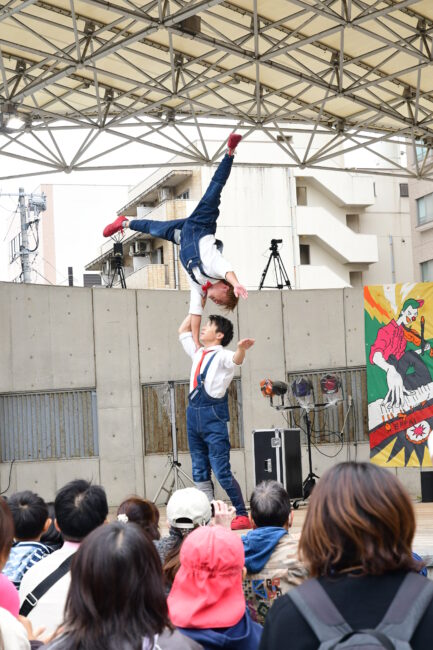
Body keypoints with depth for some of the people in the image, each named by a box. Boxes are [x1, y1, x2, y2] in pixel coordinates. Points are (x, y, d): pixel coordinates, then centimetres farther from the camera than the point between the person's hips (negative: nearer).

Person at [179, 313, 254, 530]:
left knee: (222, 471, -10)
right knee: (200, 473, 7)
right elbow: (183, 331, 32)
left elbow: (237, 359, -28)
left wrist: (241, 348, -50)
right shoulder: (198, 353, 17)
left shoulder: (222, 356, -4)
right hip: (194, 415, 8)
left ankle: (243, 516, -3)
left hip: (213, 416, -8)